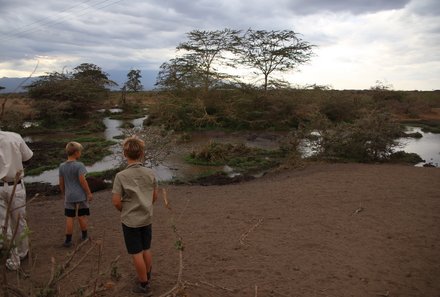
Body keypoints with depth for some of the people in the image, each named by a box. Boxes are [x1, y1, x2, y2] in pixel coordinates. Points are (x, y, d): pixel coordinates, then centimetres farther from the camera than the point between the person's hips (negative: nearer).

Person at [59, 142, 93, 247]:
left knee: (69, 218, 7)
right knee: (82, 217, 10)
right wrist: (89, 193, -7)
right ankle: (84, 236, 25)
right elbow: (82, 181, -16)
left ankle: (68, 240, 11)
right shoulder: (79, 165, -15)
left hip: (69, 197, 4)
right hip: (80, 196, -4)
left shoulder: (62, 166, 2)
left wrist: (64, 194, 20)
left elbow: (61, 183, 8)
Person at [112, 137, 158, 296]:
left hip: (130, 220, -4)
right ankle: (147, 277, 38)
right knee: (146, 249, 20)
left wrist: (124, 211, 4)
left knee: (137, 253, 9)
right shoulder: (150, 173, -7)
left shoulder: (121, 176, -18)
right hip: (146, 218, 4)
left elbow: (116, 201, -16)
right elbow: (155, 196, 3)